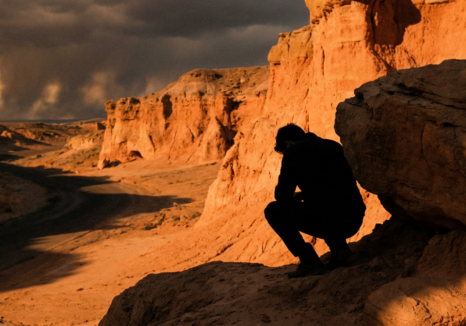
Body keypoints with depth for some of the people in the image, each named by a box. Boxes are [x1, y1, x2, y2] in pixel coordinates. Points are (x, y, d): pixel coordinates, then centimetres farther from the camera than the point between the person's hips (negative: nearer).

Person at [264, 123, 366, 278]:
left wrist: (295, 197, 23)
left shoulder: (294, 151, 0)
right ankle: (339, 247, 14)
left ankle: (309, 261, 4)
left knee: (273, 211, 10)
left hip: (329, 219, -7)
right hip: (355, 222, 7)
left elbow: (282, 195, 0)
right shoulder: (333, 146, 21)